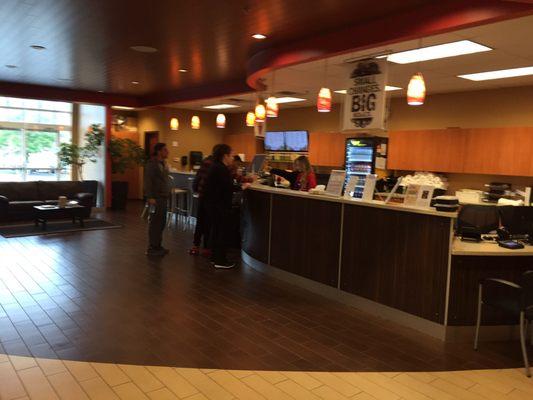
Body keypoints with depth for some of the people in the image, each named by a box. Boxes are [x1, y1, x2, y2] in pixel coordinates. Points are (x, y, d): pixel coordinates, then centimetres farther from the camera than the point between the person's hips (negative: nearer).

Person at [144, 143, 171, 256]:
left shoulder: (163, 164, 15)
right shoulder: (152, 164, -11)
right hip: (156, 198, -8)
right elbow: (148, 182, -16)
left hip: (163, 197, 9)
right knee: (155, 222, -4)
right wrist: (150, 197, -21)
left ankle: (157, 246, 22)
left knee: (161, 222, 12)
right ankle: (152, 248, 3)